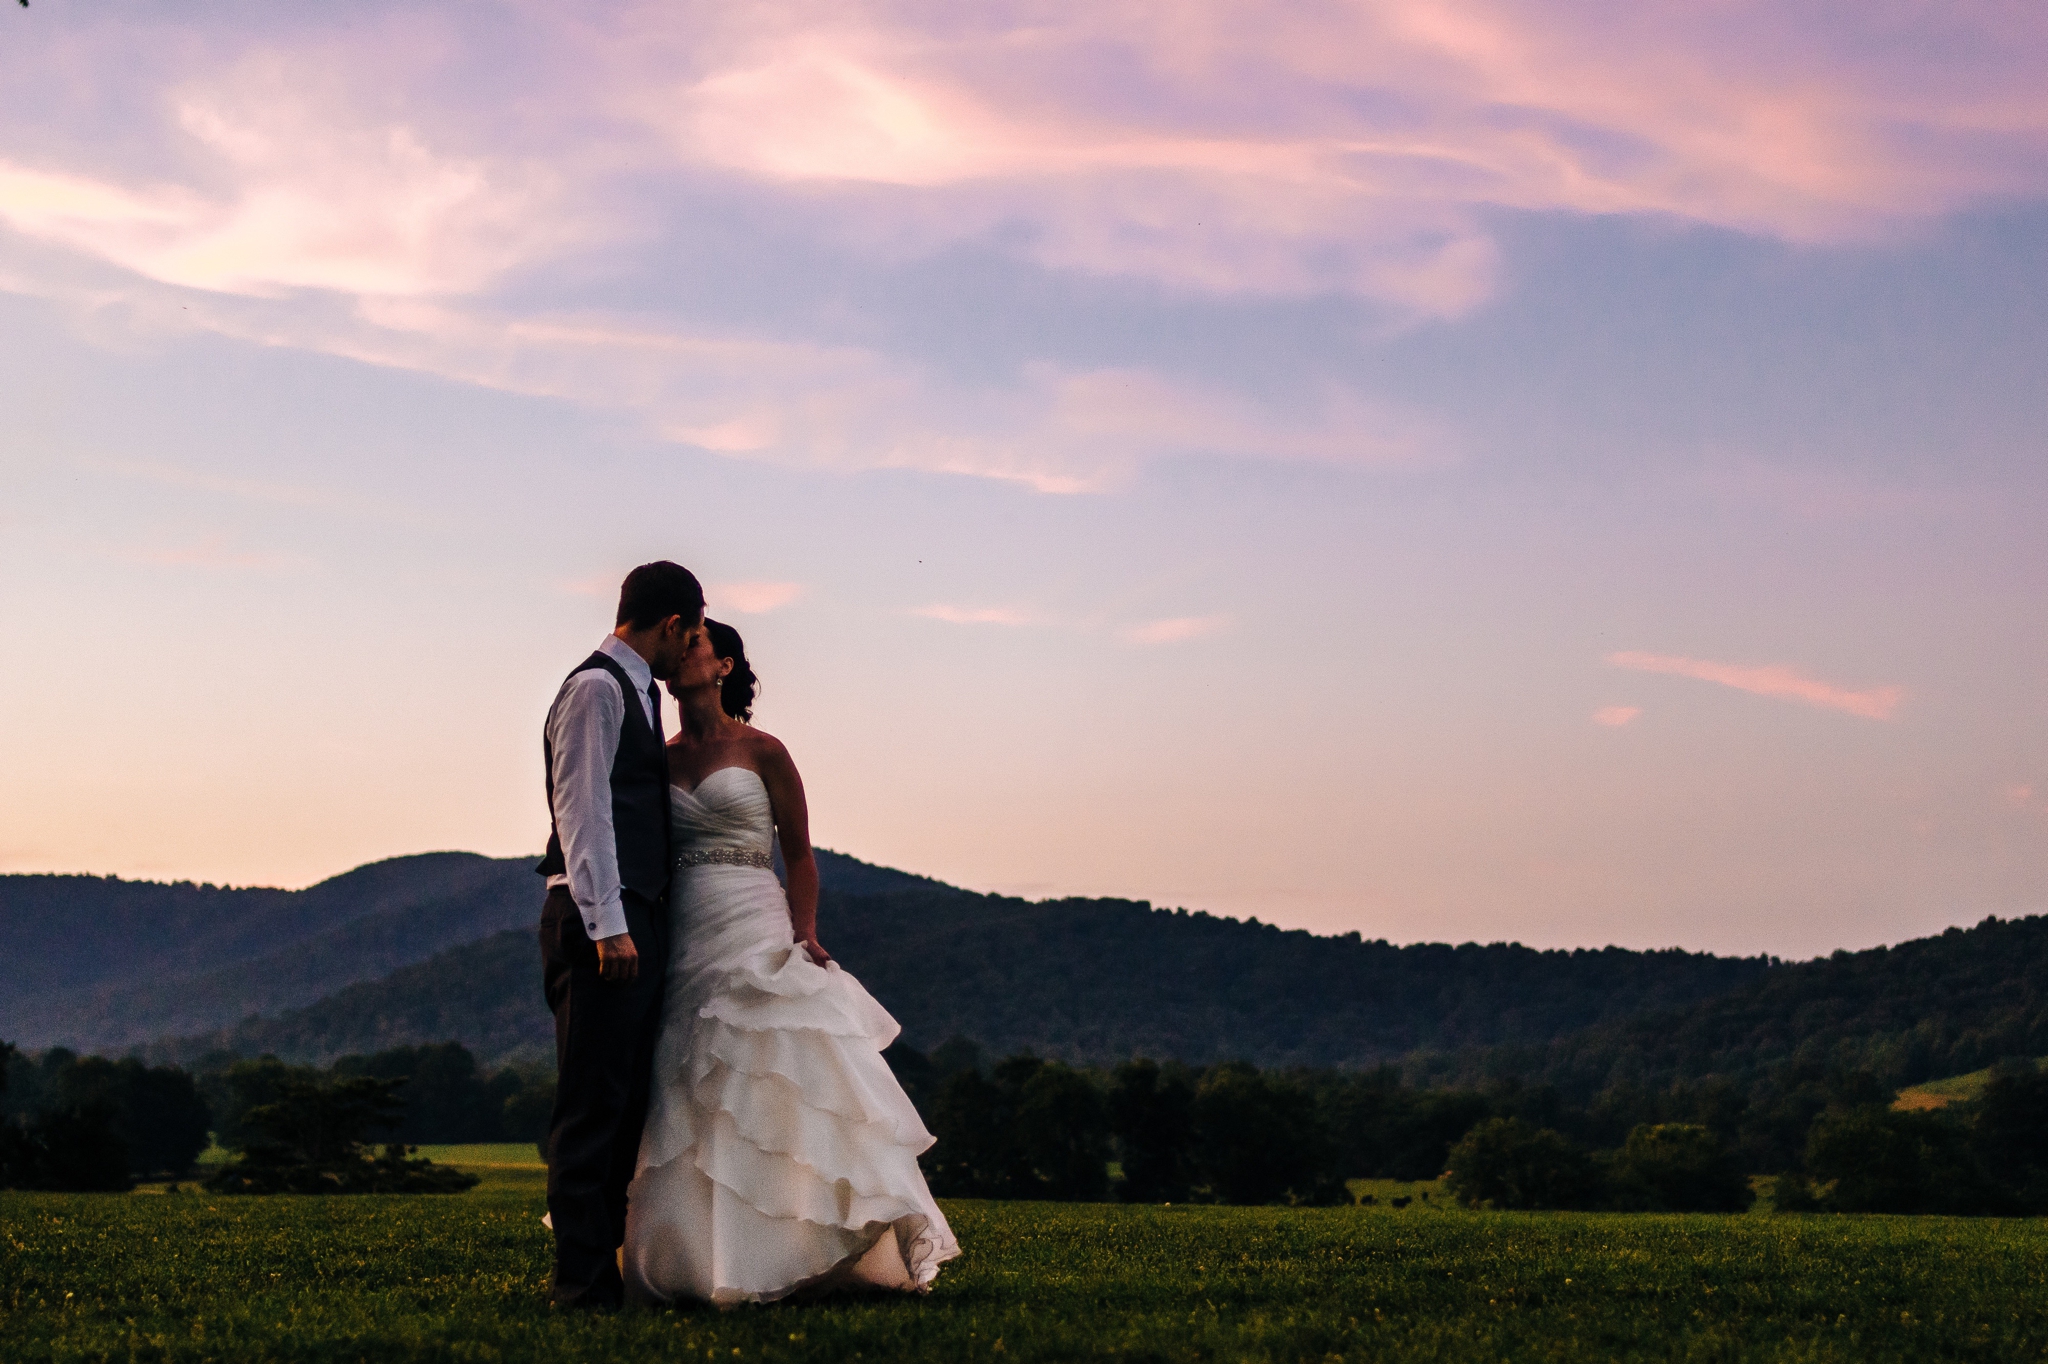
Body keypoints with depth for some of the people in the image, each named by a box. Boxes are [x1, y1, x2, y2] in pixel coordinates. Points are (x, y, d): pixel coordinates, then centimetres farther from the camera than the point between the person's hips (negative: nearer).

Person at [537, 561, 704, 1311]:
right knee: (592, 1104, -8)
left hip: (634, 922, 10)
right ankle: (582, 1280, -6)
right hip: (601, 922, -10)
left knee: (625, 1103, 11)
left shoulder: (636, 692, 21)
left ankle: (611, 1265, 16)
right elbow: (583, 810, -16)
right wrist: (608, 925, -22)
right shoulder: (595, 688, -8)